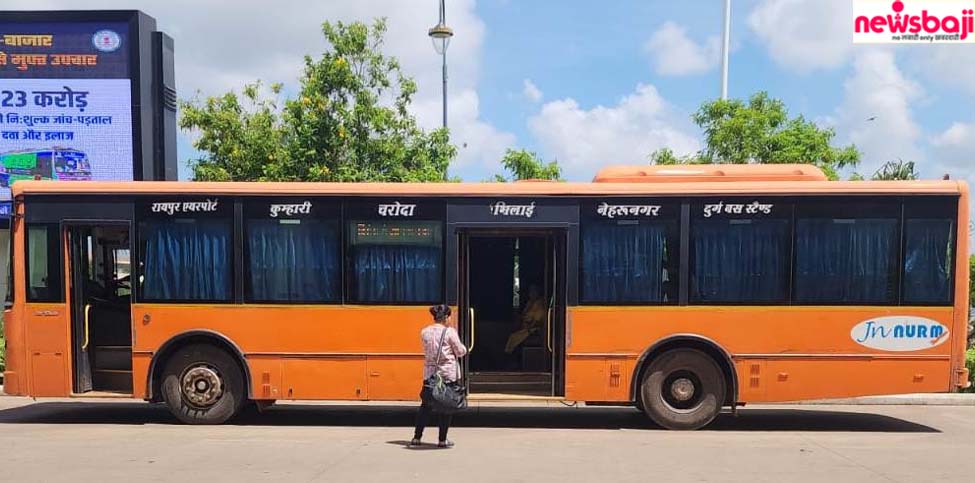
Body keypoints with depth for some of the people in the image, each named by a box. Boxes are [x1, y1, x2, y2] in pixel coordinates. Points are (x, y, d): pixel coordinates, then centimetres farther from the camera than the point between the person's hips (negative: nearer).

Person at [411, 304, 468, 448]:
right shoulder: (450, 332, -11)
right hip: (448, 374, -4)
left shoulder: (424, 332, 2)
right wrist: (464, 347, 15)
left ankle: (417, 437, 15)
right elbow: (460, 352, -5)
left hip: (430, 373, 4)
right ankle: (442, 439, 9)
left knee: (426, 405, 13)